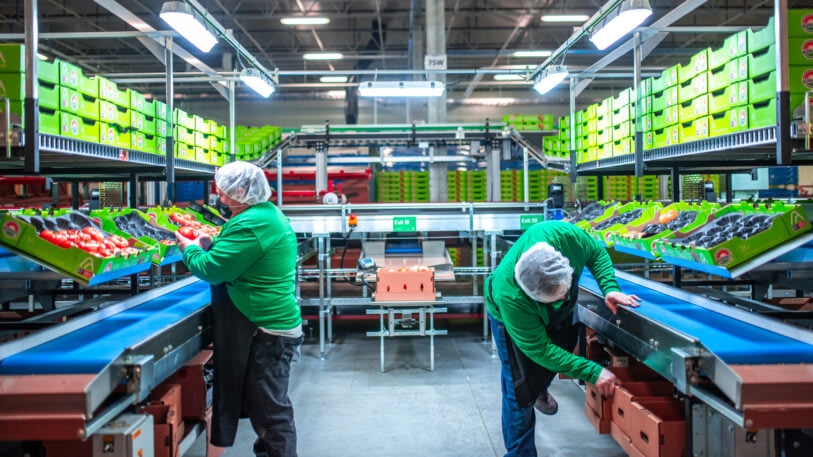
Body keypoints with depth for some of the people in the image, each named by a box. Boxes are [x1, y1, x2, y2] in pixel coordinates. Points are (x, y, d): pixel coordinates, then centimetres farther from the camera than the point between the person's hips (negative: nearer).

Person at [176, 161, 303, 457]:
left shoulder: (251, 225, -22)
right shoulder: (268, 213, 10)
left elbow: (211, 270, -18)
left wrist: (189, 249, 0)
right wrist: (210, 245, 7)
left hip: (267, 332, -10)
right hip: (269, 325, 10)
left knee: (271, 409, 0)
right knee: (265, 403, 21)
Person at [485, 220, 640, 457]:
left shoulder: (564, 234, -41)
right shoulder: (508, 296, -47)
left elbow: (596, 253, -16)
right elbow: (539, 349, -34)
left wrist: (609, 287, -32)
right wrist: (593, 372, -35)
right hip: (513, 317, -5)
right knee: (520, 393, -6)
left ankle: (539, 391, 57)